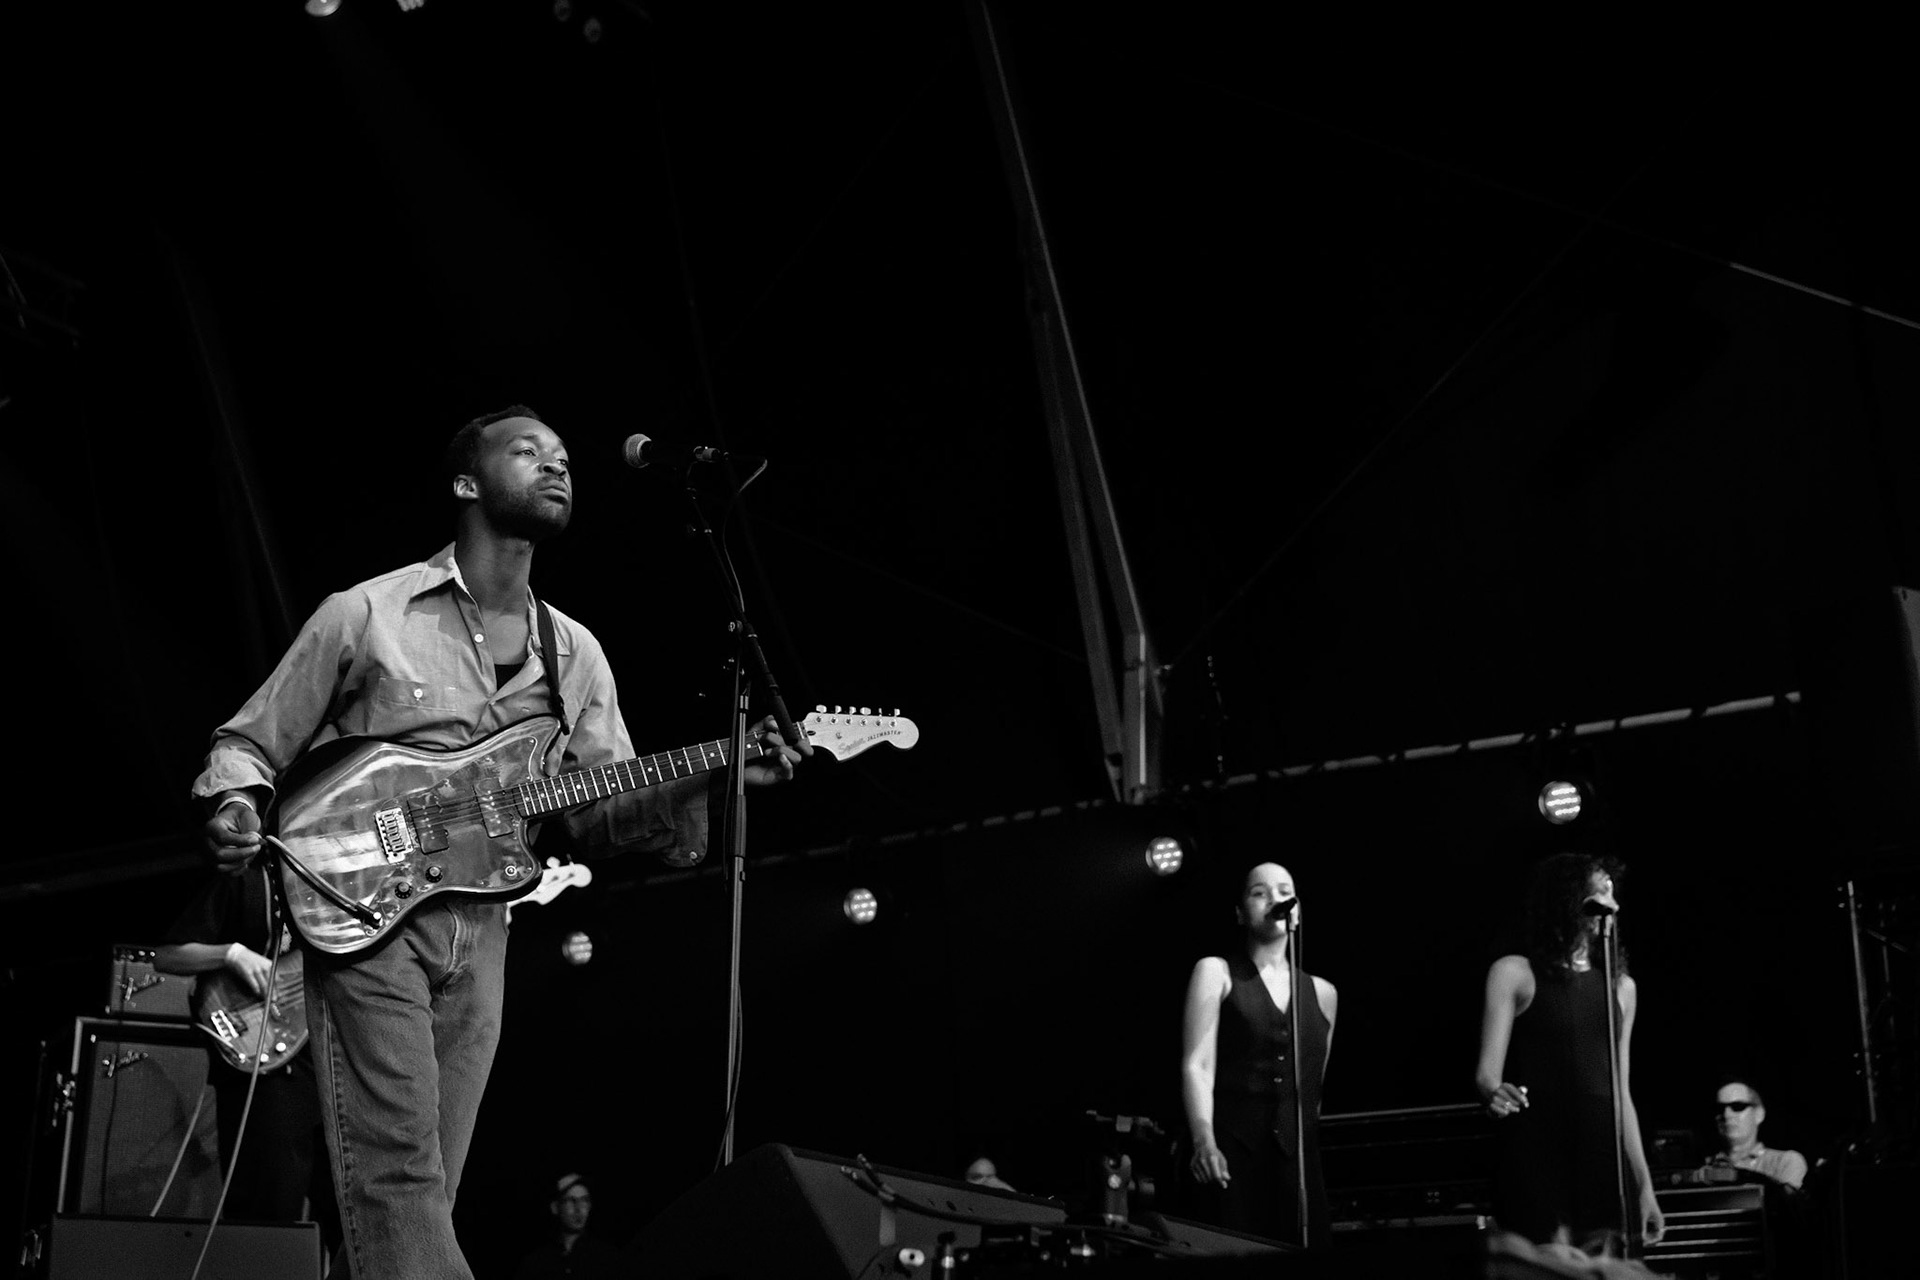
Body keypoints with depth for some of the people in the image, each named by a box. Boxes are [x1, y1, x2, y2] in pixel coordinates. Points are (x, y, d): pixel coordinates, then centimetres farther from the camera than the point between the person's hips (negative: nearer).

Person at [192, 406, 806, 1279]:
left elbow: (604, 812, 8)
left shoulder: (574, 653, 14)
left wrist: (705, 777, -9)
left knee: (426, 1193, 4)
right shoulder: (367, 614, 1)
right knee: (396, 1177, -16)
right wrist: (234, 808, -17)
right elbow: (249, 743, 6)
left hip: (477, 935, 5)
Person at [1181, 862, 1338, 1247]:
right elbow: (1197, 1065, -5)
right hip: (1232, 1152, -4)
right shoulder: (1216, 972, 5)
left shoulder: (1322, 993, 16)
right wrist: (1204, 1142, -19)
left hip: (1299, 1157, 4)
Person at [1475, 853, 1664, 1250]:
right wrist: (1494, 1093, -30)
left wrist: (1643, 1184, 16)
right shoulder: (1515, 973, 1)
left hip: (1603, 1156, 5)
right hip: (1535, 1155, -5)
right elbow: (1487, 1071, -5)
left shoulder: (1620, 986, 16)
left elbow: (1620, 1094, 18)